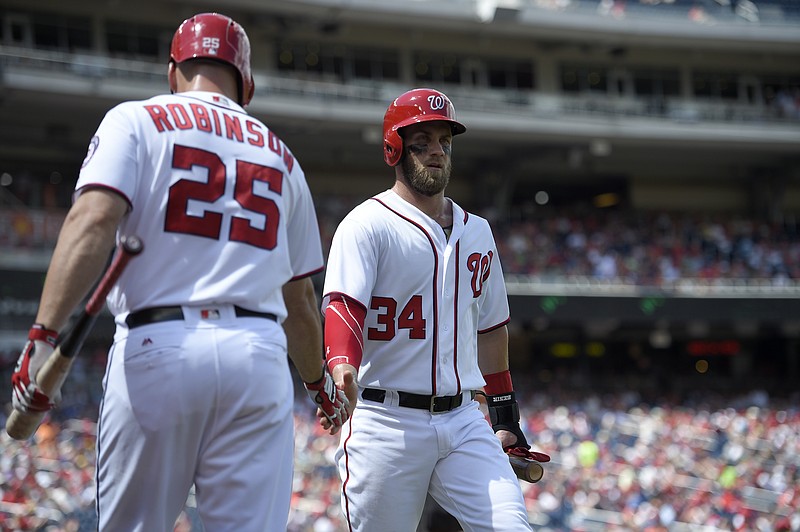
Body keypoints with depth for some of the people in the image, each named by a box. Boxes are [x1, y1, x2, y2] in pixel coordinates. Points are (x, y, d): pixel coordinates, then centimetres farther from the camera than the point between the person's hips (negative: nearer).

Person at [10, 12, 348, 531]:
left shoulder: (136, 120, 9)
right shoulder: (279, 156, 21)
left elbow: (94, 219, -10)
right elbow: (300, 297, 25)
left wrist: (44, 337, -16)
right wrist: (319, 381, 40)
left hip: (157, 347, -2)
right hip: (259, 355, 3)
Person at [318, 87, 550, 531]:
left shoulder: (477, 231, 17)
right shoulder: (367, 224, -3)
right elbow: (344, 307, -18)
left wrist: (504, 411, 22)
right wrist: (344, 373, -37)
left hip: (464, 420, 5)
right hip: (387, 422, -5)